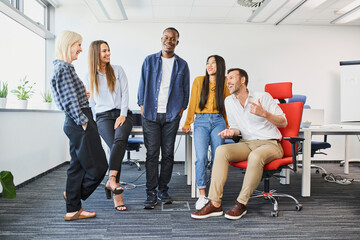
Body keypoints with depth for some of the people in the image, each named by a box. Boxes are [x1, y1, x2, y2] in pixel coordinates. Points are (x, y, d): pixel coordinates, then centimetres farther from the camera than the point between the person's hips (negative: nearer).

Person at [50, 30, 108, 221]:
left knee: (78, 166, 13)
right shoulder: (64, 68, -13)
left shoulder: (64, 67, 19)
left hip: (76, 124, 11)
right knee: (98, 166, -2)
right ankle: (74, 196, 16)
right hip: (79, 123, -11)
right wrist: (83, 122, -15)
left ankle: (73, 210, 21)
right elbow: (71, 101, -19)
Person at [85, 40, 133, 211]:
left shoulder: (117, 70, 13)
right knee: (116, 146, -25)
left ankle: (111, 180, -35)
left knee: (120, 139, -33)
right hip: (103, 116, 0)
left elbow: (125, 93, 4)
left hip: (121, 114, 0)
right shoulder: (90, 76, 15)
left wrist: (123, 115, -8)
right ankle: (116, 193, -24)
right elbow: (91, 102, 20)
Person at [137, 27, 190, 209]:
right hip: (151, 114, 0)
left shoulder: (182, 65, 10)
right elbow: (142, 84, 10)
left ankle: (163, 189, 17)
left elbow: (186, 90, 13)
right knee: (152, 154, -3)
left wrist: (181, 108, 3)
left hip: (172, 115, 1)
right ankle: (151, 193, 3)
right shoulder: (149, 61, 10)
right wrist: (142, 106, 2)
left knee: (168, 154, 4)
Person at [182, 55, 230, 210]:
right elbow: (193, 103, 10)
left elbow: (227, 106, 14)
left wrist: (228, 127, 15)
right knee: (201, 158, -15)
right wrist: (187, 124, 10)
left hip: (218, 121, 1)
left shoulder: (224, 82, 9)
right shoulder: (199, 81, 9)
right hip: (201, 121, 0)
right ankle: (202, 196, -9)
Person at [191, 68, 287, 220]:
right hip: (247, 144, 4)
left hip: (271, 144, -4)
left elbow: (283, 122, -4)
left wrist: (264, 113, -21)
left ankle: (241, 204, -23)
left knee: (255, 156, -38)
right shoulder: (229, 101, 10)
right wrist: (231, 131, -8)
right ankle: (215, 204, -27)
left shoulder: (263, 97, -4)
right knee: (221, 150, -24)